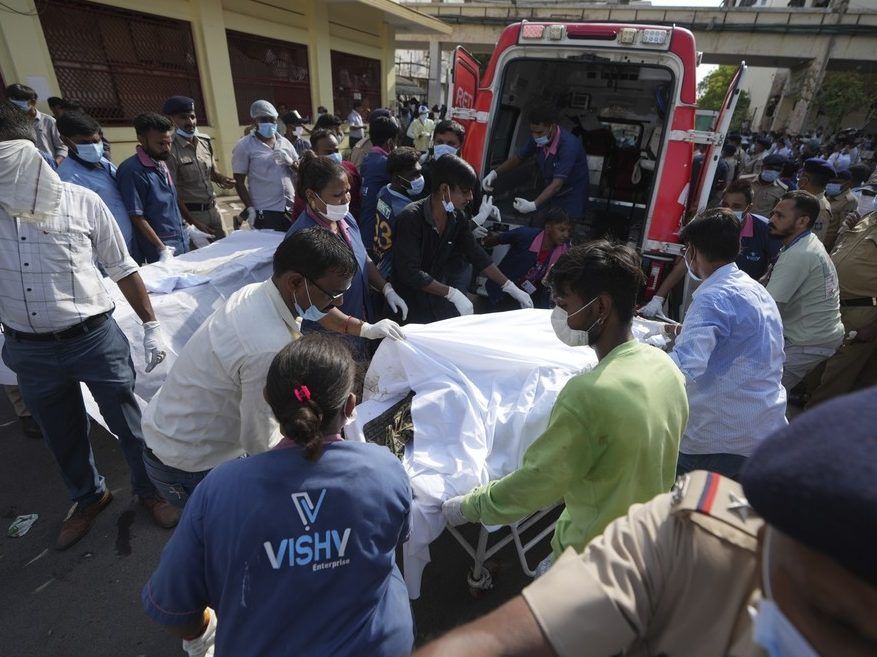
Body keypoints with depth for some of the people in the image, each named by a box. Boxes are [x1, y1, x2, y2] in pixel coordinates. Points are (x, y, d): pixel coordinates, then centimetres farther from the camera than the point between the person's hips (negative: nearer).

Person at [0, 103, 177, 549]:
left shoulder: (81, 202, -7)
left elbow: (123, 270, -1)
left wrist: (151, 326, -2)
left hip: (95, 339, -3)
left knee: (129, 424, 10)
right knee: (62, 436, 20)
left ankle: (149, 489, 35)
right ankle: (89, 496, 45)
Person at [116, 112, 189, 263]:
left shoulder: (161, 163, 8)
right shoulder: (132, 171, -15)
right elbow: (136, 217, -16)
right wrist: (162, 249, -19)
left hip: (182, 243, 8)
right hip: (161, 247, -7)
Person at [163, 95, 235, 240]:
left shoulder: (205, 141, 5)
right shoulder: (171, 151, -14)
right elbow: (173, 194, -13)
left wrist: (223, 179, -3)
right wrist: (194, 223, -17)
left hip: (213, 209, 6)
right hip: (189, 213, -6)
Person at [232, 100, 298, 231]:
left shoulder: (284, 141, 9)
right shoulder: (244, 146, -3)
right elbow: (239, 182, -4)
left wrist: (290, 162, -8)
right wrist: (250, 209, -12)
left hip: (291, 208, 4)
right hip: (265, 212, -4)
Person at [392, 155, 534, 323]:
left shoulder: (458, 217, -2)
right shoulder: (411, 218, -22)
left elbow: (477, 256, 5)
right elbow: (410, 273, -27)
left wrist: (511, 288, 2)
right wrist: (452, 293, -29)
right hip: (412, 294, -6)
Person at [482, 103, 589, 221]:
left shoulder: (568, 144, -29)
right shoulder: (537, 139, -10)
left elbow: (557, 184, -35)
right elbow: (518, 157, 6)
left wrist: (534, 205, -48)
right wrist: (495, 173, -9)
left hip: (571, 200, -6)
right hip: (549, 195, 6)